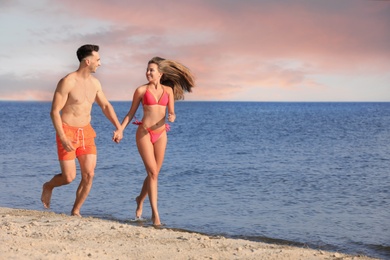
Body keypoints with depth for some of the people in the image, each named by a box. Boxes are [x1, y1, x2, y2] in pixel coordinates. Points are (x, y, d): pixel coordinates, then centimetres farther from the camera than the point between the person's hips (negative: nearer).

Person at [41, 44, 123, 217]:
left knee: (89, 175, -4)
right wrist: (63, 139, -25)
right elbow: (54, 112, -17)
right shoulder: (67, 82, -16)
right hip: (67, 131, -6)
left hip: (86, 132, 6)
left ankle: (75, 212, 11)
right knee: (69, 178, -6)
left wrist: (119, 127, 7)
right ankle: (48, 186, 28)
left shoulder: (95, 83, 5)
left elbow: (105, 106, 18)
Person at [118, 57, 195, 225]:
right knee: (152, 172, -11)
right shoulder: (141, 90, -1)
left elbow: (172, 113, 7)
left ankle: (140, 200, 37)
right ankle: (155, 214, -9)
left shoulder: (168, 90, 7)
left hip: (160, 134, 4)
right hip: (144, 133, -4)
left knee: (154, 173, 10)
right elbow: (131, 113, 5)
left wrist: (172, 117, -17)